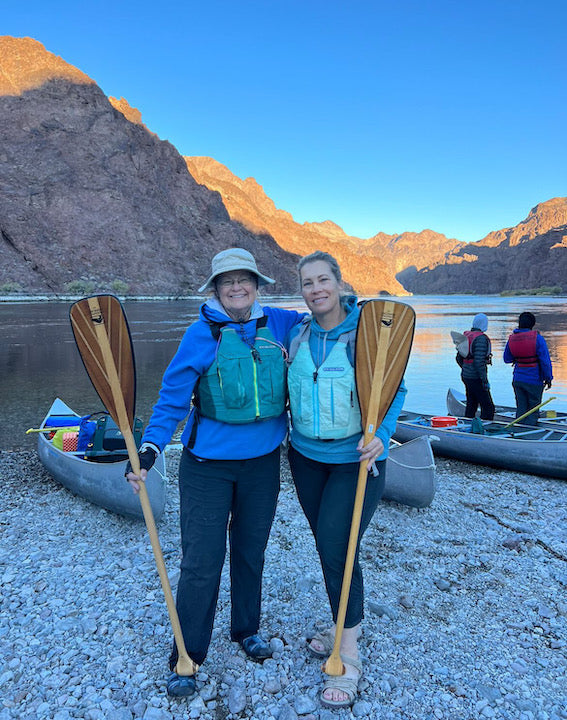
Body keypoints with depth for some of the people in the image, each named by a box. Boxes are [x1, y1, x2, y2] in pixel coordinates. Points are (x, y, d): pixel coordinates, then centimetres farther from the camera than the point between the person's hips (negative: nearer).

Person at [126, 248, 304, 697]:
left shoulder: (278, 324, 0)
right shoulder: (203, 334, -10)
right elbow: (172, 399, -12)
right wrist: (149, 450, -22)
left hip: (263, 461, 3)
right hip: (208, 465, -3)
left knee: (251, 551, 19)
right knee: (201, 561, 3)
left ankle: (247, 630, 43)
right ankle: (186, 658, 25)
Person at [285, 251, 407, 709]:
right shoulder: (297, 335, 1)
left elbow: (394, 389, -11)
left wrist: (381, 434, -25)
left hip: (356, 457, -5)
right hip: (306, 455, 5)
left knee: (337, 550, -6)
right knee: (325, 545, 16)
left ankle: (348, 658, 16)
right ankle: (345, 627, 41)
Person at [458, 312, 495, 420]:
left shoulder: (466, 336, 7)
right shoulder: (481, 338, -18)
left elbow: (459, 358, 14)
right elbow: (479, 362, -24)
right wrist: (485, 380, -19)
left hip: (466, 376, 9)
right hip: (476, 378, -9)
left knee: (471, 405, 18)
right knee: (488, 407, -2)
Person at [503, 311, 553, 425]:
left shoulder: (511, 339, -2)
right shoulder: (537, 338, -15)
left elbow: (506, 359, 10)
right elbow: (545, 361, -14)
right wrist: (548, 377, -5)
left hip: (518, 379, 4)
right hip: (534, 380, -4)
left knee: (520, 408, 15)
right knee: (533, 409, 8)